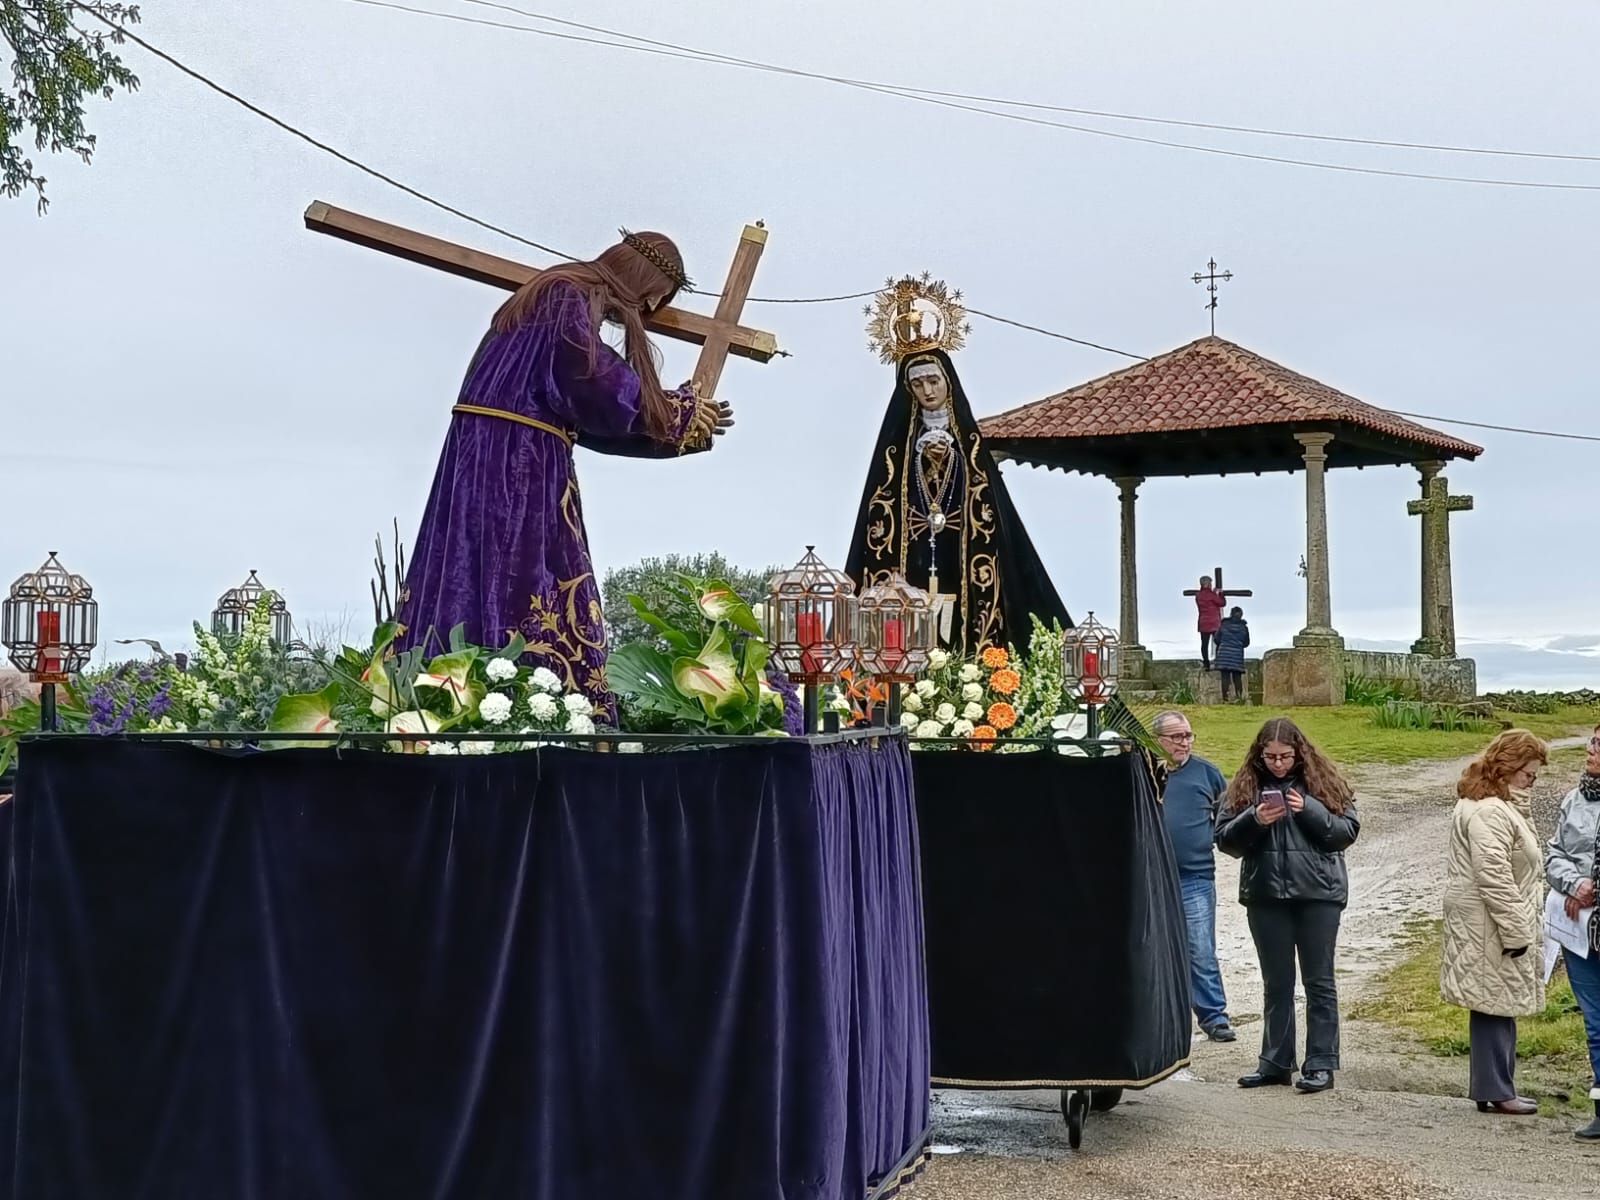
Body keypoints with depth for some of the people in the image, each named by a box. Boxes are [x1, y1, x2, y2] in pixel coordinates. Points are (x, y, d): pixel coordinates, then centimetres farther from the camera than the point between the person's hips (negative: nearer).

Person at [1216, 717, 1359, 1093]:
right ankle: (1275, 1062, 19)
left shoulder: (1322, 782, -1)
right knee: (1276, 983, 11)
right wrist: (1253, 820, -16)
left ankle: (1321, 1064, 8)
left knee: (1319, 981, 3)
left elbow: (1347, 831, -5)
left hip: (1317, 893, -2)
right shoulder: (1246, 786, 3)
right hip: (1266, 896, 2)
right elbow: (1224, 839, 2)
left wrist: (1309, 810, -18)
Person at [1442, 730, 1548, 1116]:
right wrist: (1516, 931, -20)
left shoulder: (1498, 804, 17)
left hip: (1491, 923, 11)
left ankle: (1494, 1087, 19)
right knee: (1496, 1002, -4)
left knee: (1497, 1004, 13)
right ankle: (1496, 1091, 2)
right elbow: (1494, 878, -24)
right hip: (1489, 925, -11)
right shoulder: (1489, 812, -19)